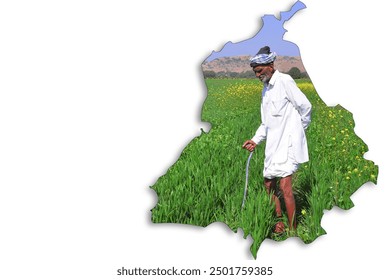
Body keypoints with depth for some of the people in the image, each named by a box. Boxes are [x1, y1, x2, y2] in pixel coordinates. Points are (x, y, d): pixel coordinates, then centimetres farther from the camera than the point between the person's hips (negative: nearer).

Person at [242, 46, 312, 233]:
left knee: (284, 186, -14)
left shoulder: (284, 81, -10)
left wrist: (298, 129, 3)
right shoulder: (266, 88, 17)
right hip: (273, 144, 9)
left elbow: (305, 107, -10)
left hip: (288, 142, -9)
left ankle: (293, 230, -6)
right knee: (269, 184, 11)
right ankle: (279, 224, 24)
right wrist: (255, 140, 7)